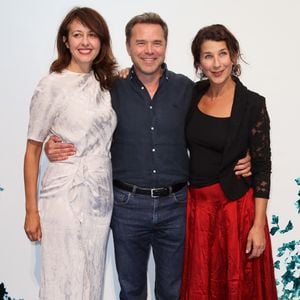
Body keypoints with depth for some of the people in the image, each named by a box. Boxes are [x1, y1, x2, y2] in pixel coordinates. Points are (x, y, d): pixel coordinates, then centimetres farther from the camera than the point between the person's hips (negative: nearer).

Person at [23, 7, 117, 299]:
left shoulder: (105, 83, 8)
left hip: (101, 196, 6)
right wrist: (31, 211, -6)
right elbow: (33, 150, -5)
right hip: (65, 196, -5)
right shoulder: (52, 85, -8)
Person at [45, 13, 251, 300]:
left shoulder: (186, 88, 0)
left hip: (175, 204, 1)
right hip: (127, 204, 0)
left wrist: (238, 160, -8)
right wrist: (55, 148, -13)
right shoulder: (112, 90, -3)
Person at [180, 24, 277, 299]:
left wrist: (258, 225, -12)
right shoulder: (194, 93, 2)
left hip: (236, 205, -4)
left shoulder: (252, 104, -10)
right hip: (196, 204, 4)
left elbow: (262, 167, -9)